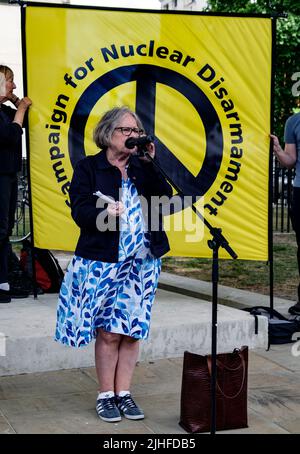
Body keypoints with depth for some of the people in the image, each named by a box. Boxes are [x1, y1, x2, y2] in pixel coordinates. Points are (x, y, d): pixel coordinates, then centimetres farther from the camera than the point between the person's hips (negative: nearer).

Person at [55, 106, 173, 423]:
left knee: (131, 331, 5)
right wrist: (103, 214, -28)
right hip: (103, 262, -4)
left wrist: (149, 164, -8)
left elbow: (164, 198, -1)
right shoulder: (88, 168, 1)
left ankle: (123, 393, 16)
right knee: (108, 331, -1)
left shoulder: (142, 168, 13)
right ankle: (105, 395, 13)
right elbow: (80, 210, -9)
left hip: (142, 262, 4)